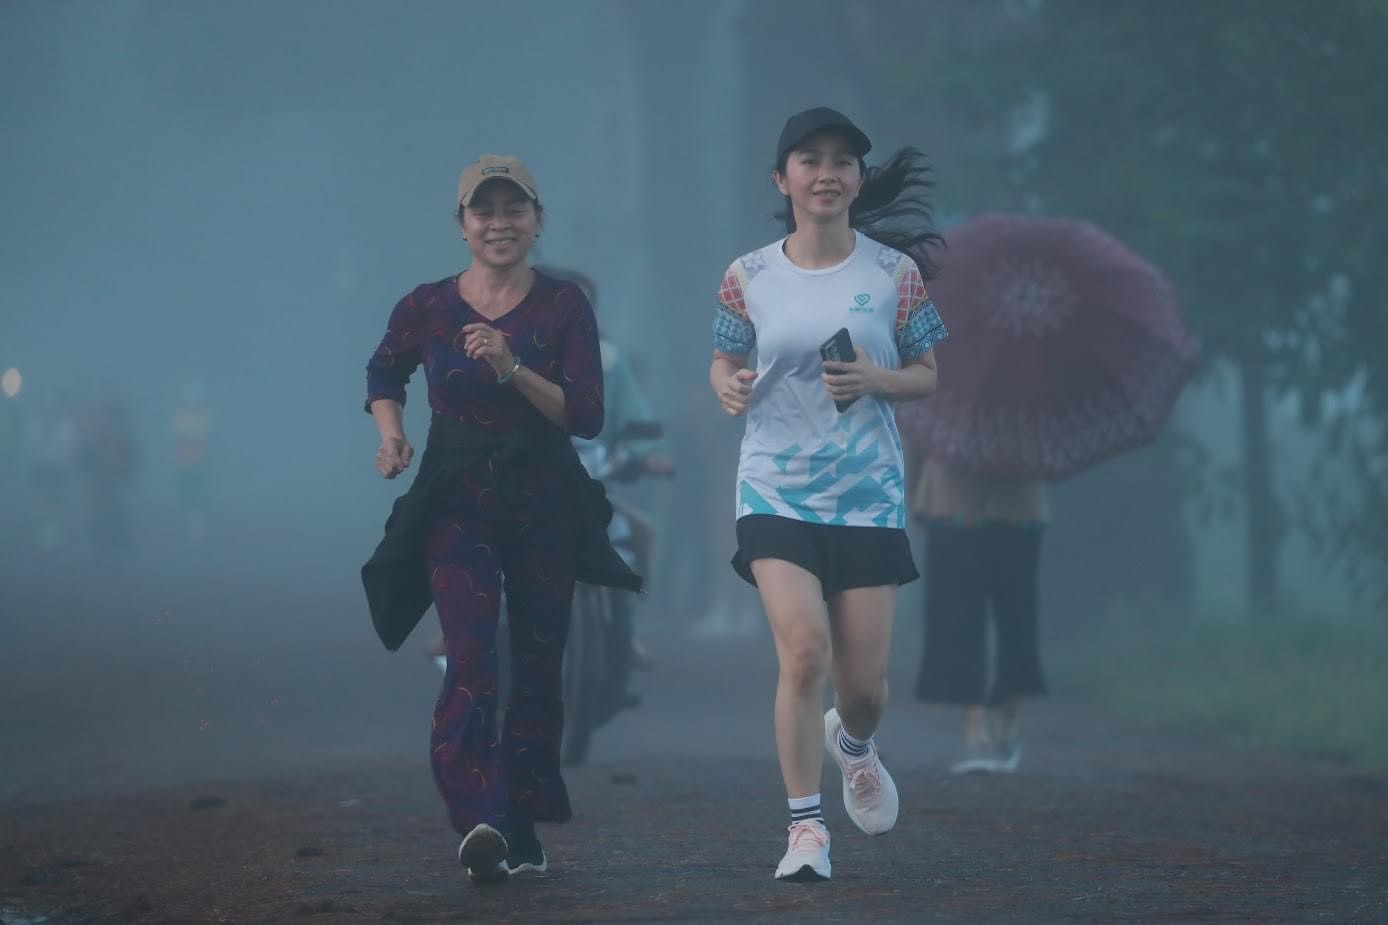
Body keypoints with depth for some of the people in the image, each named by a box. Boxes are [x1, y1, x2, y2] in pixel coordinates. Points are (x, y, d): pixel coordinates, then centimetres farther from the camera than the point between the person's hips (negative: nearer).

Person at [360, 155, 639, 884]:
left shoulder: (563, 307, -1)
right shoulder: (426, 308, 0)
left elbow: (587, 416, -9)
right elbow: (383, 375, 20)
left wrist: (512, 369, -21)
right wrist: (390, 430, 1)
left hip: (545, 502, 2)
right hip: (456, 502, -2)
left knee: (537, 669, 8)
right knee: (470, 659, -18)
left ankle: (523, 829, 21)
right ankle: (480, 822, -30)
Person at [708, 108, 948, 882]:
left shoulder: (895, 273, 0)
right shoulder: (750, 278, 1)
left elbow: (927, 375, 6)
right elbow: (725, 361, 12)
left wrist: (874, 380, -14)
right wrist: (728, 384, -11)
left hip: (869, 494, 1)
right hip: (776, 491, -1)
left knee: (865, 683, 2)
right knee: (804, 649, -19)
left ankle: (853, 744, 41)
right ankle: (806, 828, -5)